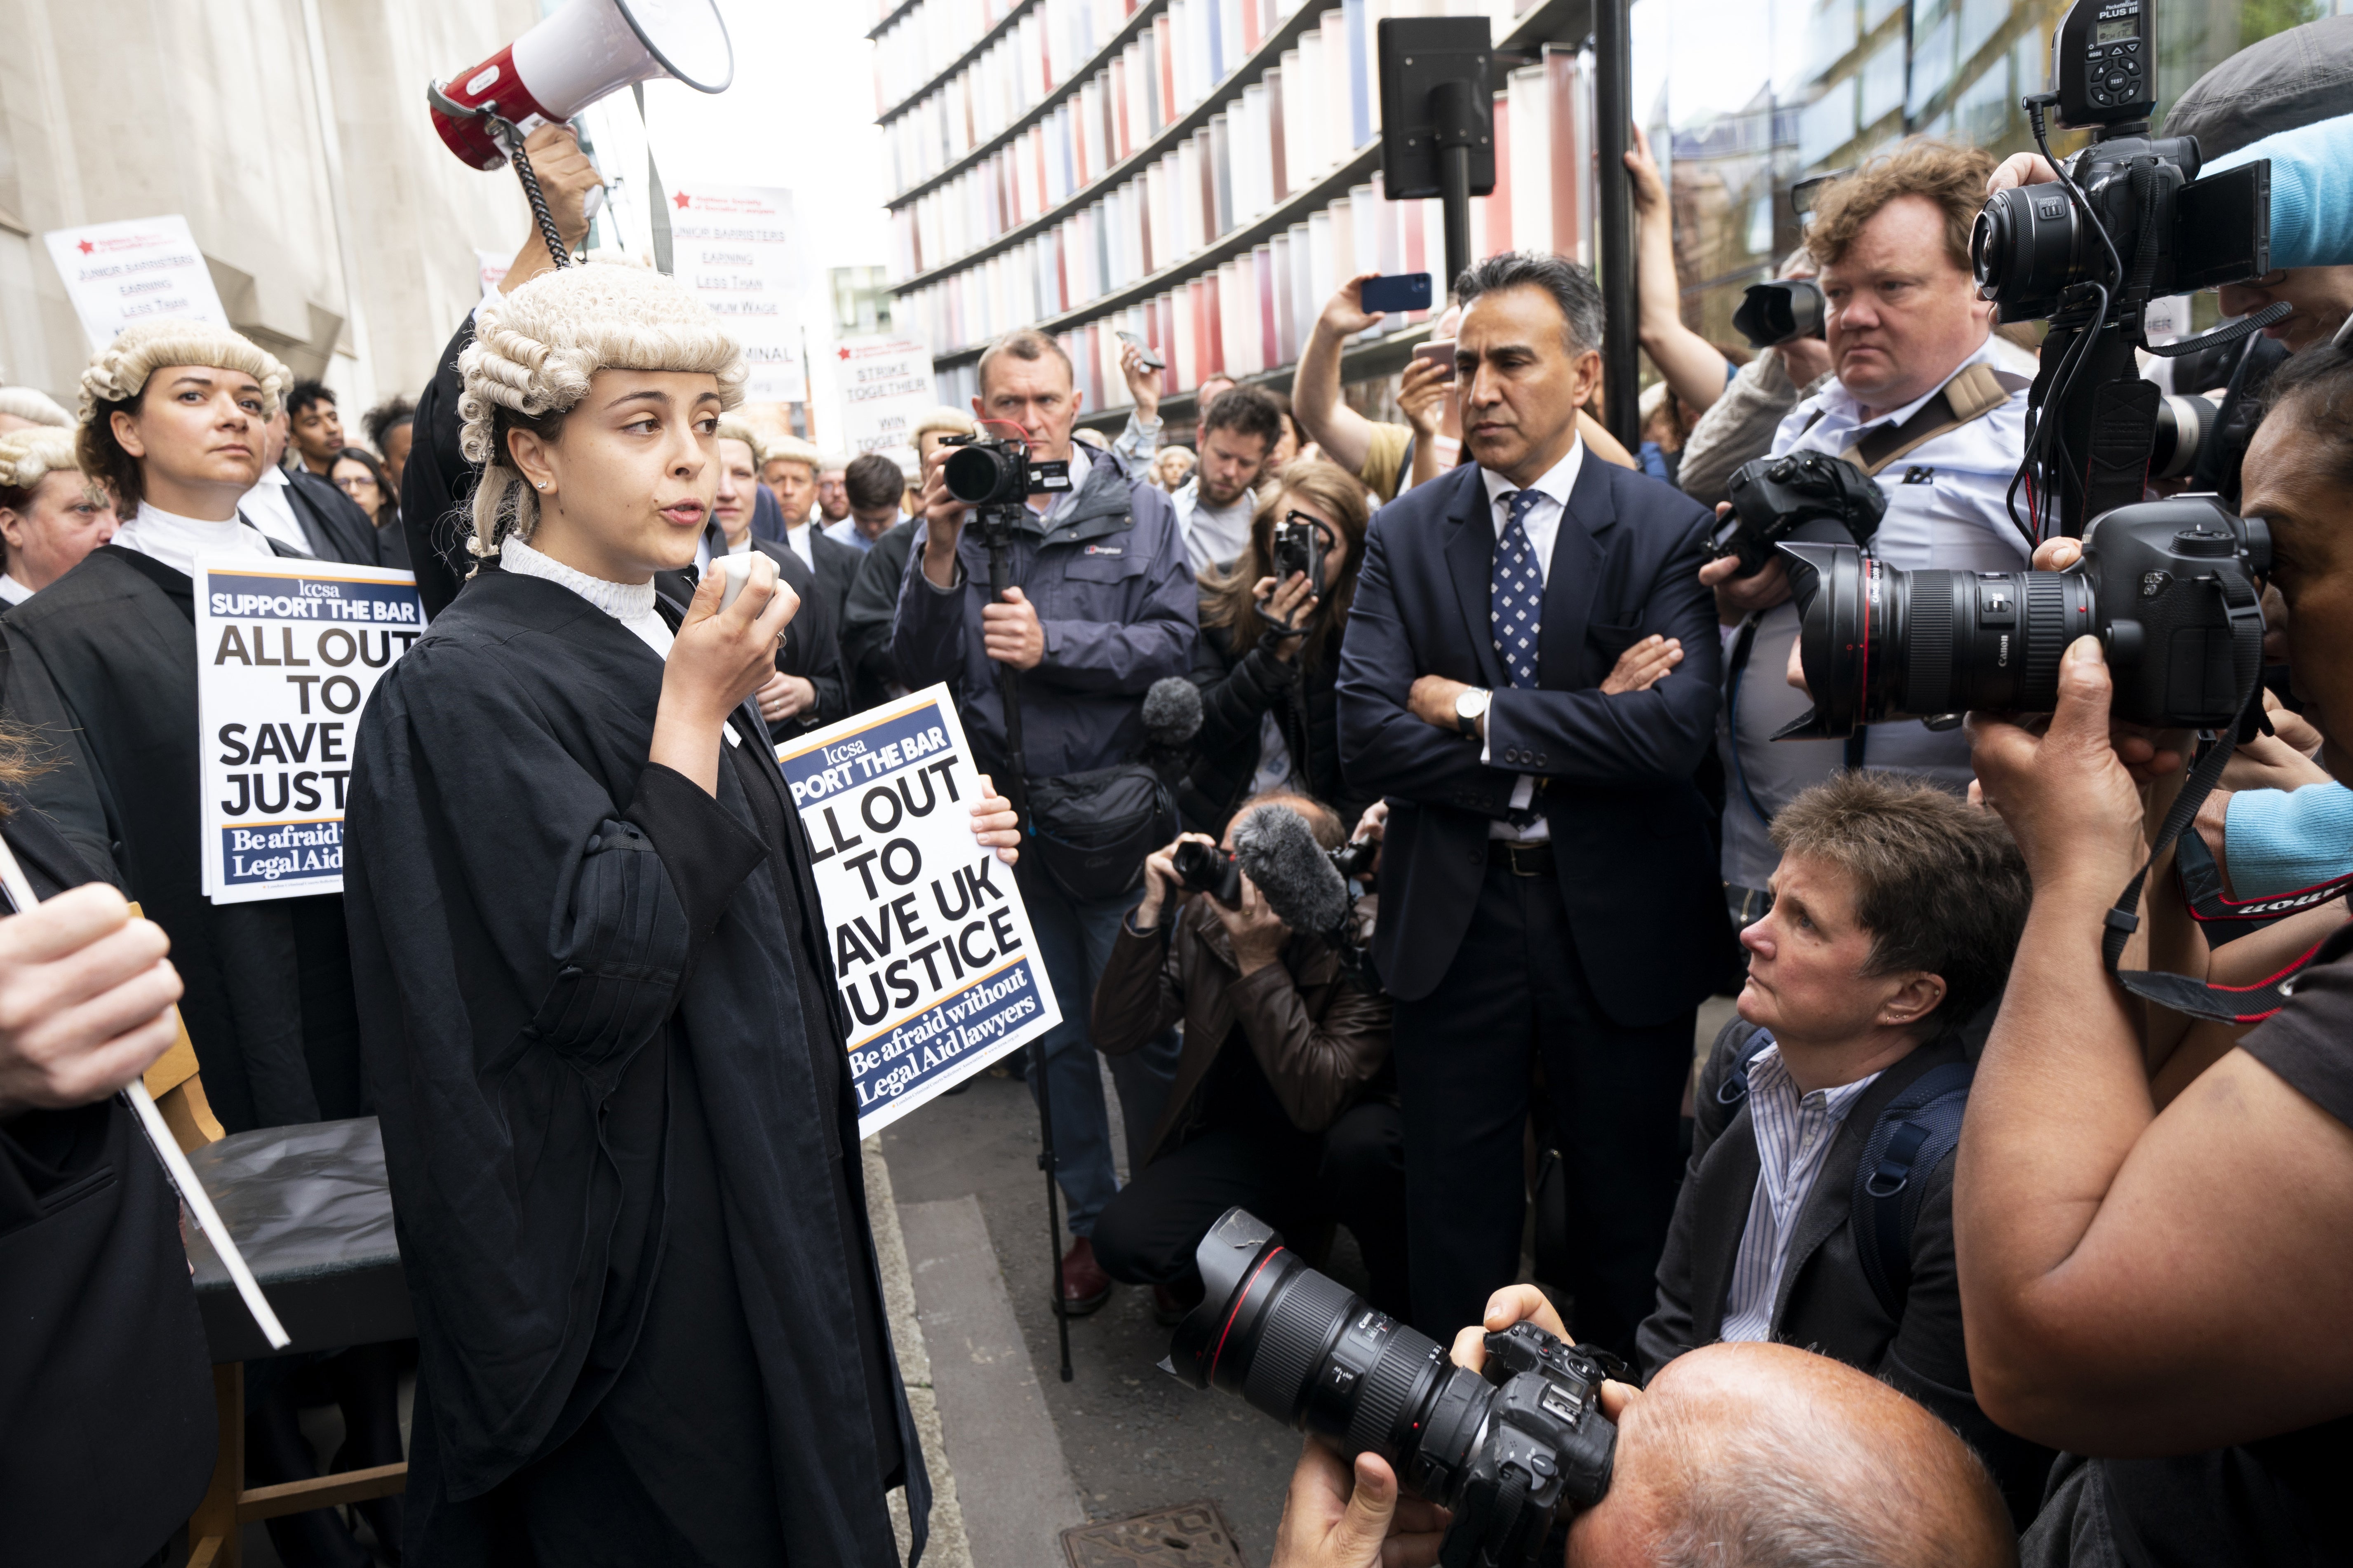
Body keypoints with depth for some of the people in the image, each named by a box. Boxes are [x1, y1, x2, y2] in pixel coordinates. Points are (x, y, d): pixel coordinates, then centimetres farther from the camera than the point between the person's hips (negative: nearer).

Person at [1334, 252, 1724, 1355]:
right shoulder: (1405, 535, 1)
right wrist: (1550, 759, -15)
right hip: (1452, 919, 1)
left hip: (1619, 925, -1)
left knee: (1628, 1208, 16)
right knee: (1456, 1213, 15)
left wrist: (1482, 711, -15)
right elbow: (1367, 736, -10)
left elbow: (1677, 726, -20)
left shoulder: (1666, 530, -5)